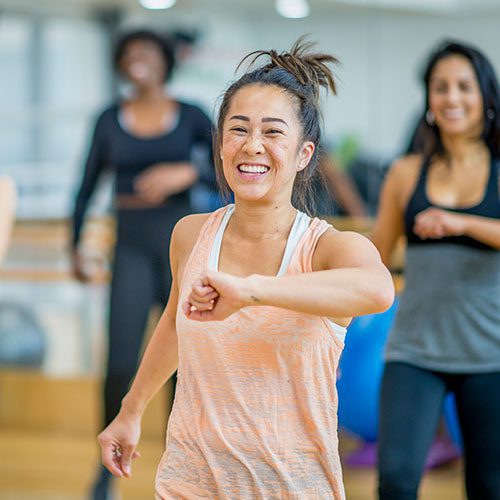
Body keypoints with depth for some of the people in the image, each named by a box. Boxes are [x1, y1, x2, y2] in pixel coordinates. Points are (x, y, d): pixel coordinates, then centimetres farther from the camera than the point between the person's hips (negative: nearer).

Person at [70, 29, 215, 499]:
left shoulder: (190, 116, 2)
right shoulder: (110, 120, 4)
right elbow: (88, 185, 10)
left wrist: (188, 173, -17)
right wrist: (76, 246, 9)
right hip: (132, 249, 0)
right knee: (121, 364, -9)